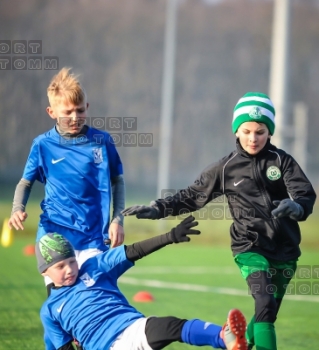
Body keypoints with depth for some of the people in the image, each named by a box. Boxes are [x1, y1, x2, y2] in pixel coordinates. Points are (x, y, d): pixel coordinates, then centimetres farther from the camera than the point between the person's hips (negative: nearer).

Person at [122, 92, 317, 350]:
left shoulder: (282, 161, 0)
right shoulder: (226, 169, 1)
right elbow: (192, 196, 9)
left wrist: (295, 206, -34)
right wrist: (157, 209, -2)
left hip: (285, 250, 2)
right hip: (250, 248, -2)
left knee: (267, 315, 11)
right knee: (265, 304, -24)